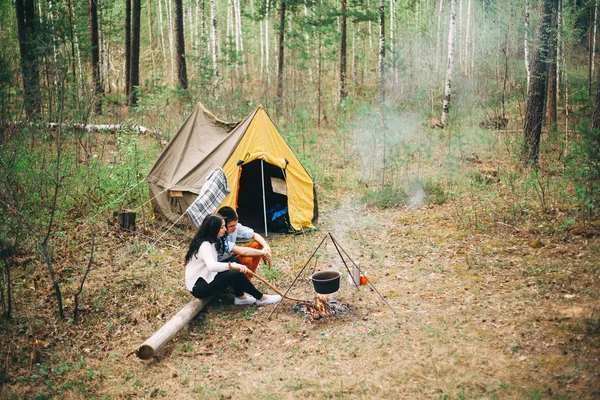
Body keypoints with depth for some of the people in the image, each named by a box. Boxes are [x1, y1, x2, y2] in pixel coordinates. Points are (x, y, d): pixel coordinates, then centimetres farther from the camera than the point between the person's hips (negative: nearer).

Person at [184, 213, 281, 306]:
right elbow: (211, 266, -43)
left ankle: (240, 297, 0)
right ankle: (261, 298, -4)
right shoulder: (204, 245, -23)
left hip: (205, 280, 10)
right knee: (237, 274, -21)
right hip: (198, 288, -10)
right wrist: (233, 266, -50)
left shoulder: (210, 241, 6)